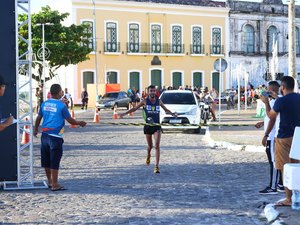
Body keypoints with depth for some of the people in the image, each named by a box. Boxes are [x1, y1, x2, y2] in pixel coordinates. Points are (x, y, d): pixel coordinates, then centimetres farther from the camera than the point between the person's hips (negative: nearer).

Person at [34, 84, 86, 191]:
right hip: (55, 137, -6)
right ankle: (55, 185, 3)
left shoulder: (44, 104, 6)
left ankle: (50, 181, 26)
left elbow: (38, 118, 15)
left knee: (46, 160, 13)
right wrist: (80, 123, 12)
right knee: (55, 161, -1)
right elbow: (70, 120, -6)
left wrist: (36, 129, 31)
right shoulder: (61, 105, -11)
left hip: (45, 135, 6)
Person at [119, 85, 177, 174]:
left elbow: (166, 109, 22)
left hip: (157, 126, 0)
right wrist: (125, 114, -3)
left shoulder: (159, 101, 5)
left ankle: (157, 166, -13)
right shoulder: (145, 101, -1)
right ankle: (148, 156, 47)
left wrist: (172, 114, 14)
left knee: (157, 146, -13)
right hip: (148, 126, 0)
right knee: (150, 146, 11)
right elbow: (135, 108, 4)